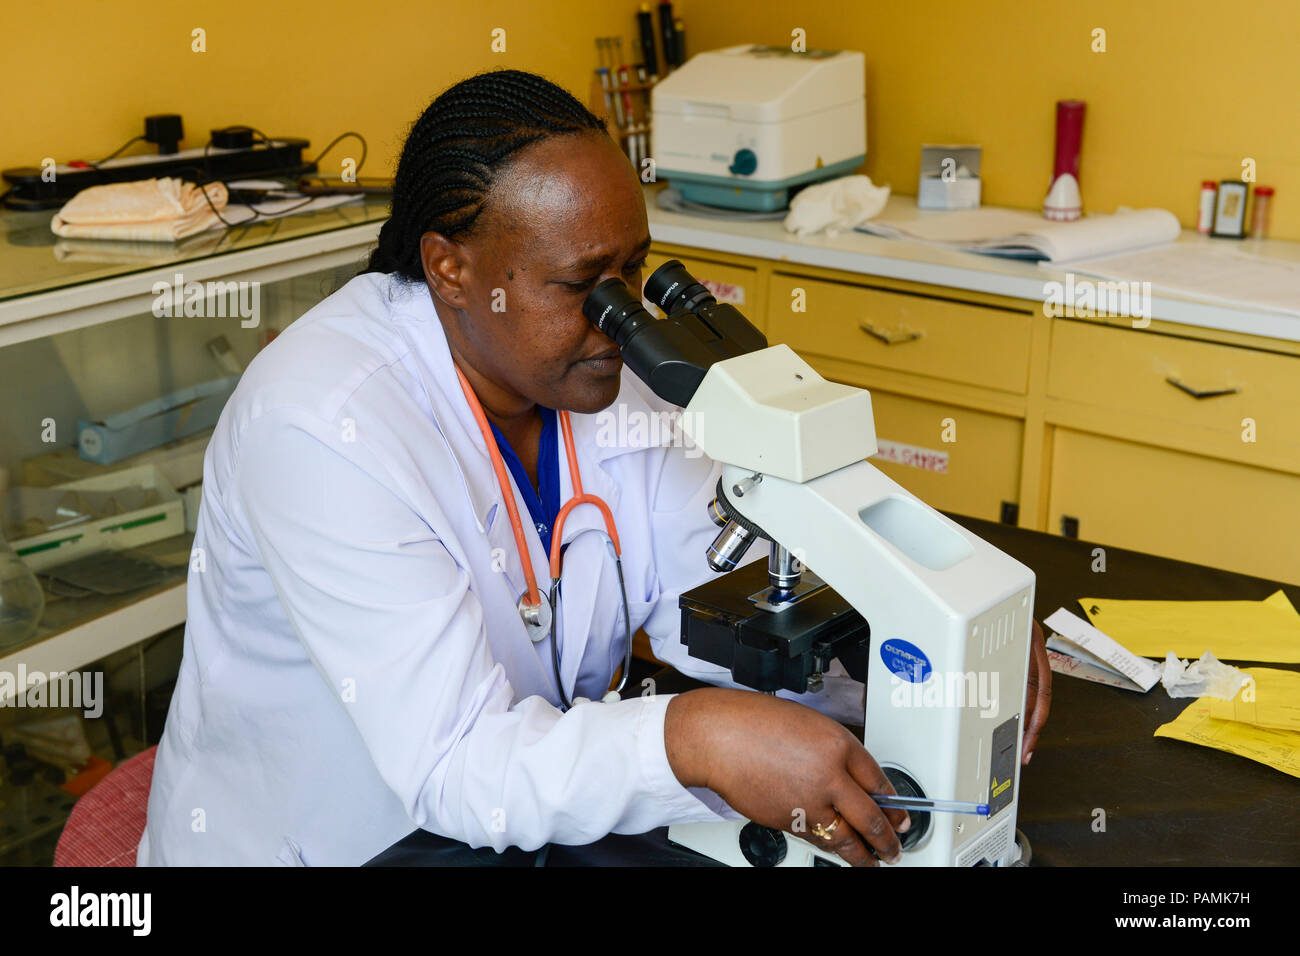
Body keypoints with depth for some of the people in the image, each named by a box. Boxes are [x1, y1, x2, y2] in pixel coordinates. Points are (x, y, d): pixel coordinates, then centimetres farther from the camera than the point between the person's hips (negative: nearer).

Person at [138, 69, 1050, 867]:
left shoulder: (615, 369, -5)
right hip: (307, 848, -5)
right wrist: (697, 739, -45)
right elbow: (451, 768, -31)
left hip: (534, 817, 6)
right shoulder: (321, 427, -27)